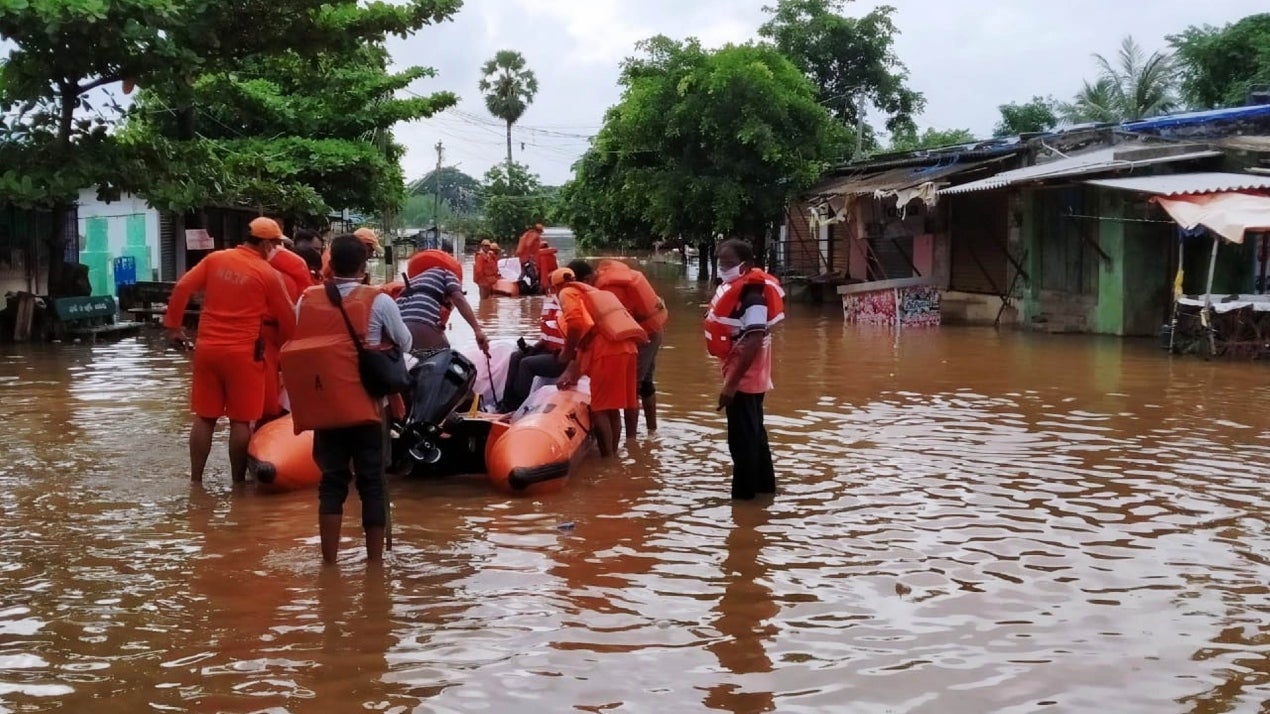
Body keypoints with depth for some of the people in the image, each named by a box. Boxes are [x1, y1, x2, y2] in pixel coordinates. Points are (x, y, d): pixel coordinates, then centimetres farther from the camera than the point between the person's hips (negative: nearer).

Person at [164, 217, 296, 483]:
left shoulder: (215, 259, 4)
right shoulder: (268, 274, -6)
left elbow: (182, 288, 0)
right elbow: (287, 319, 0)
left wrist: (173, 325, 9)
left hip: (207, 348, 4)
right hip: (243, 353, -4)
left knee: (204, 417, 11)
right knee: (241, 420, 4)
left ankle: (195, 480, 15)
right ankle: (238, 481, 9)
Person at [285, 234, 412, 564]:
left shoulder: (306, 300, 1)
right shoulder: (378, 301, -8)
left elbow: (299, 345, 9)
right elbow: (405, 344, 2)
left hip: (323, 405, 3)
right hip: (366, 404, -3)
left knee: (332, 481, 9)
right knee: (372, 483, 5)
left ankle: (329, 561, 10)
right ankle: (374, 561, 8)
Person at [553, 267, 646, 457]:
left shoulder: (567, 293, 7)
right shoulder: (589, 291, 33)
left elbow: (576, 323, -14)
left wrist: (567, 352, -2)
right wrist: (573, 370, 27)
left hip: (607, 351, -8)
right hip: (626, 348, 8)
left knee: (599, 410, -3)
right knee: (612, 408, 14)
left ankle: (607, 458, -4)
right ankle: (613, 454, 19)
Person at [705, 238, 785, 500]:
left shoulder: (752, 295, -21)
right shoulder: (735, 290, 10)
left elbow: (753, 343, -27)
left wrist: (731, 383, -28)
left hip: (744, 379, -10)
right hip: (748, 378, 10)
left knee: (741, 439, -2)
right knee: (754, 433, 20)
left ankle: (744, 493, 6)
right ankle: (764, 484, 32)